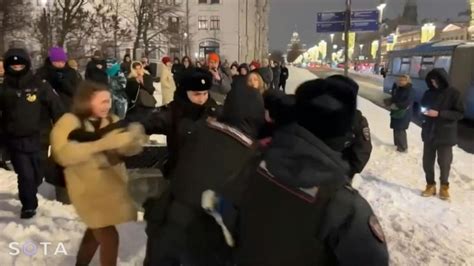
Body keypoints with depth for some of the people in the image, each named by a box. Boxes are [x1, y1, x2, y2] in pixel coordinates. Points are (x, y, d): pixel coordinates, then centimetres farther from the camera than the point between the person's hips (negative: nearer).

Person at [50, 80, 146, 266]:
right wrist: (104, 143, -37)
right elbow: (64, 154, -31)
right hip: (89, 190, -6)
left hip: (112, 185, 7)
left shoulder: (111, 121, 2)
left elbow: (129, 149, -7)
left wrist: (135, 138, -30)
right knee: (109, 238, -4)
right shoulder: (69, 122, -15)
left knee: (96, 232, 24)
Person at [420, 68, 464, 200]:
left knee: (444, 163, 5)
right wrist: (424, 111, -9)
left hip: (445, 135, -4)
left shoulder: (453, 94, -9)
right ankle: (430, 185, 27)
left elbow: (460, 114, -11)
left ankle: (444, 186, 28)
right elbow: (422, 107, 16)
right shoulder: (429, 93, 3)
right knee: (427, 162, 8)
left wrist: (439, 114, -22)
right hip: (429, 134, 4)